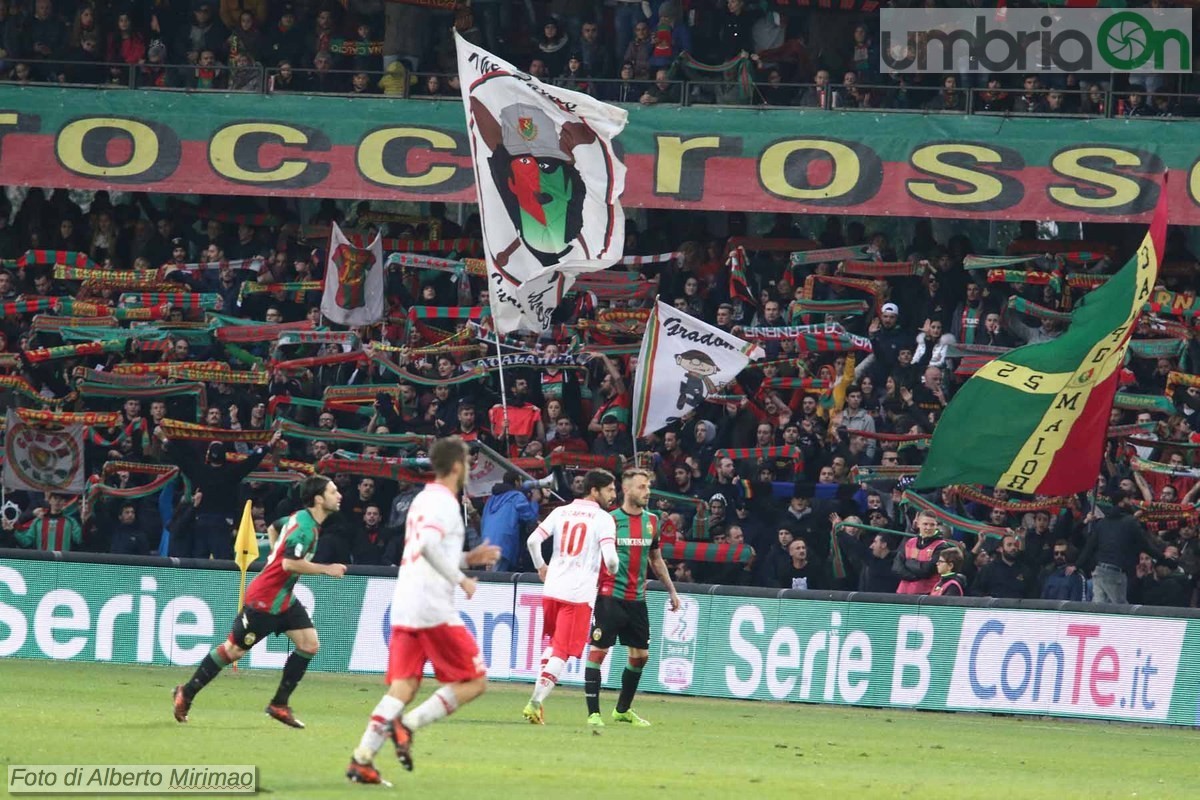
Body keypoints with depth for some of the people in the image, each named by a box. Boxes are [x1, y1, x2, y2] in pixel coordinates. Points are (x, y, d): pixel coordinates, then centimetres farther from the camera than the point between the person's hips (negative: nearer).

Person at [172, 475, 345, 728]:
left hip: (283, 600, 9)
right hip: (264, 600, -9)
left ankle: (279, 705, 5)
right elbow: (290, 563, -32)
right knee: (234, 650, 2)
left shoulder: (303, 519, 6)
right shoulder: (304, 526, -24)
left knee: (309, 644, -2)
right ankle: (186, 693, 17)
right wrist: (326, 569, -25)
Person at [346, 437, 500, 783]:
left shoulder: (421, 500, 20)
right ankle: (408, 724, -14)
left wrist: (469, 558, 22)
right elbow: (429, 546, -24)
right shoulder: (445, 502, -8)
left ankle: (362, 758, -10)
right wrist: (460, 579, -15)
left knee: (402, 688, 4)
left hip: (403, 608, 8)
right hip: (434, 609, -8)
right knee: (474, 681, 1)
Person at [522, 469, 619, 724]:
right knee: (562, 652, -1)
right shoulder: (603, 519, -6)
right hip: (579, 593, -5)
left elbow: (533, 540, 3)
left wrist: (541, 567, 19)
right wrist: (613, 570, 8)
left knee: (553, 644, 24)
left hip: (552, 589, 5)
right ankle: (536, 702, -12)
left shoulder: (561, 512, 9)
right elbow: (610, 559, -16)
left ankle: (538, 698, 18)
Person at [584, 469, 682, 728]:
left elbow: (656, 559, 20)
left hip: (637, 599, 6)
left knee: (641, 655, 9)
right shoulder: (610, 520, -8)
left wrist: (672, 590, 20)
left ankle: (623, 709, 25)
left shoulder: (652, 521, 9)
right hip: (611, 597, -6)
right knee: (598, 651, -9)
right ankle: (593, 712, -4)